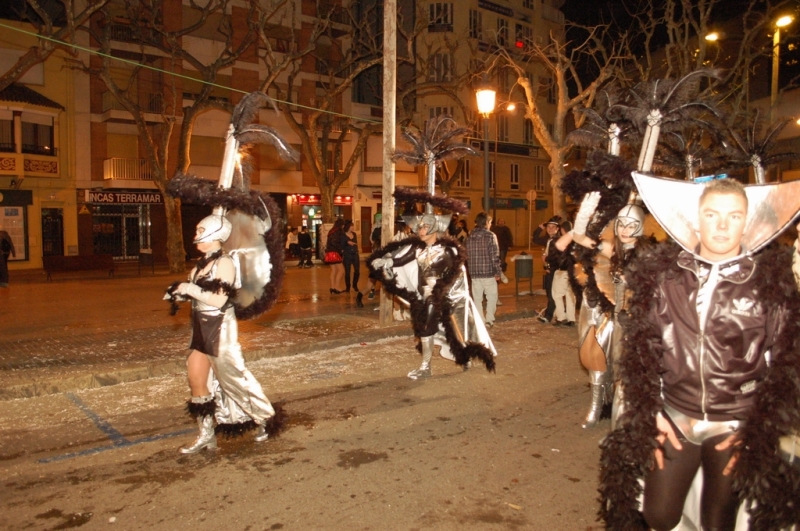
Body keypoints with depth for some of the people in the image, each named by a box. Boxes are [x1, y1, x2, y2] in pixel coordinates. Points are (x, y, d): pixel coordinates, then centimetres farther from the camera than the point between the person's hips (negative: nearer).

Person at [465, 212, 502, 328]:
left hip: (474, 272, 4)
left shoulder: (469, 237, 7)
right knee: (491, 297, 10)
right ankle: (489, 320, 8)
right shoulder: (490, 236, -8)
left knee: (477, 298, 10)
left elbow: (467, 256, 8)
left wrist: (470, 270, 15)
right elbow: (495, 256, -11)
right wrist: (498, 272, -4)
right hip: (488, 272, -4)